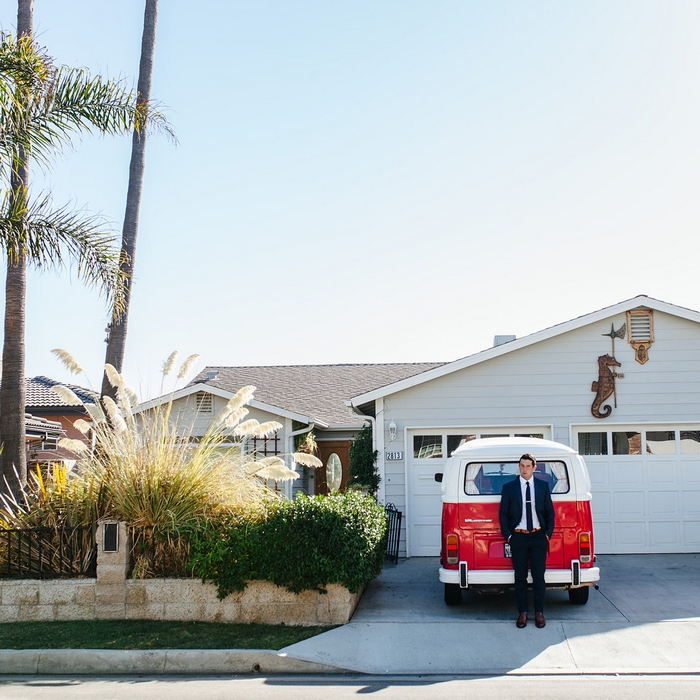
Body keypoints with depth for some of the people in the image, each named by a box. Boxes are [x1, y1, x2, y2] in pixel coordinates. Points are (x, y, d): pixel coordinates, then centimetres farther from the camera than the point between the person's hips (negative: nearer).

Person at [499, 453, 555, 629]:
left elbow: (550, 512, 10)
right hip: (518, 536, 0)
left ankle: (539, 612, 10)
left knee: (539, 576, 2)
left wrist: (548, 533, 0)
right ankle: (522, 612, 10)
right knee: (520, 576, 3)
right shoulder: (509, 487, 4)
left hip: (539, 536, 1)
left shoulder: (543, 486, 7)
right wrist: (508, 535, -3)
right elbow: (503, 513, 6)